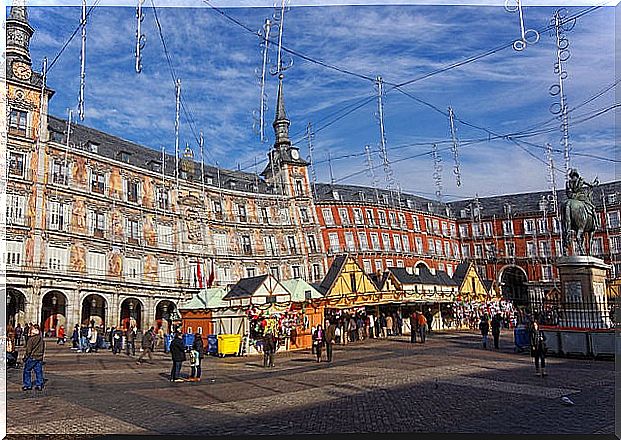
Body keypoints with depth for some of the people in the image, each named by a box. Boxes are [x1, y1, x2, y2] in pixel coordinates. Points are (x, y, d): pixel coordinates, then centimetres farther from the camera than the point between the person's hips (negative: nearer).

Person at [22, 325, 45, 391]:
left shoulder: (31, 339, -14)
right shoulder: (41, 339, 5)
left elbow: (28, 350, -13)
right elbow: (43, 349, 12)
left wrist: (25, 357, -2)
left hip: (31, 357, -6)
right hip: (39, 358, 6)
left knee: (27, 371, 9)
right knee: (38, 371, 10)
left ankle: (27, 385, 11)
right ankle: (39, 385, 11)